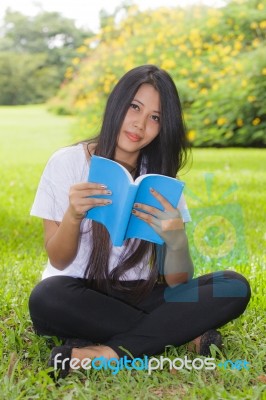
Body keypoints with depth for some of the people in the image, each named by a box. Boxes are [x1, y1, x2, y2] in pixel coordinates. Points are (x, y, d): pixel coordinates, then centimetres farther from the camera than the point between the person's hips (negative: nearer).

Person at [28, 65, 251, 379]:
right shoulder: (67, 162, -7)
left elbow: (178, 282, -8)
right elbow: (58, 261, -8)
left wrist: (176, 239, -31)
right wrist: (73, 216, -29)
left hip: (137, 295, 2)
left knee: (234, 287, -19)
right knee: (47, 298, -37)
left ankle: (107, 353, -27)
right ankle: (186, 334, -20)